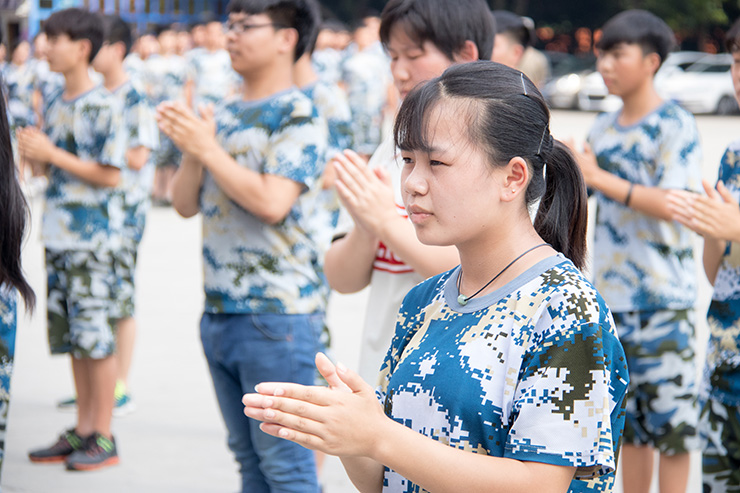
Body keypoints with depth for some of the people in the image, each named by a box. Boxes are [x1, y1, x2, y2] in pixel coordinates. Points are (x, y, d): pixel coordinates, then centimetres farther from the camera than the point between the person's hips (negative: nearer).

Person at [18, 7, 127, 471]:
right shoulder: (55, 103, 12)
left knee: (97, 338, -3)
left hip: (92, 237, -8)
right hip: (59, 236, 8)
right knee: (72, 340, 11)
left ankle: (103, 437, 5)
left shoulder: (103, 106, -11)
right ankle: (82, 430, 19)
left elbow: (110, 174, -15)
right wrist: (31, 150, -1)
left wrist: (52, 154, -15)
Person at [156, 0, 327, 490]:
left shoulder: (298, 114, -9)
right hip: (220, 309, 8)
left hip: (277, 314, -8)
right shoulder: (223, 114, 14)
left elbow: (272, 202, -21)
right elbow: (185, 204, 14)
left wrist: (208, 149, -13)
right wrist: (191, 150, -4)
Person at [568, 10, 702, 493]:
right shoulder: (604, 127, 12)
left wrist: (600, 177, -21)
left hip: (663, 295, -7)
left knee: (669, 415, -4)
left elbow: (676, 206, -19)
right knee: (629, 417, 13)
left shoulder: (674, 124, -9)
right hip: (612, 293, 7)